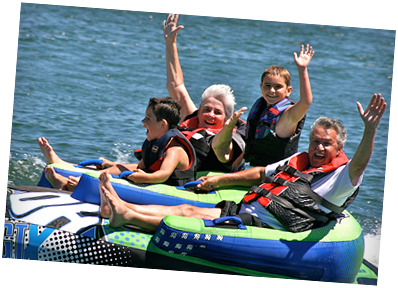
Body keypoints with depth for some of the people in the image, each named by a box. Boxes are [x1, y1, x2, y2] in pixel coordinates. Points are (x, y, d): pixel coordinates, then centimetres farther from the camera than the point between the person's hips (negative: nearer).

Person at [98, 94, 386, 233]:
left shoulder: (340, 177, -3)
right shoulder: (298, 161, 22)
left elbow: (358, 165, -25)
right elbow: (259, 173, 33)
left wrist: (370, 129, -42)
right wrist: (218, 180, 31)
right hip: (242, 211, 8)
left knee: (192, 217, -20)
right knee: (186, 209, -8)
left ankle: (126, 216, -28)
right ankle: (121, 209, -19)